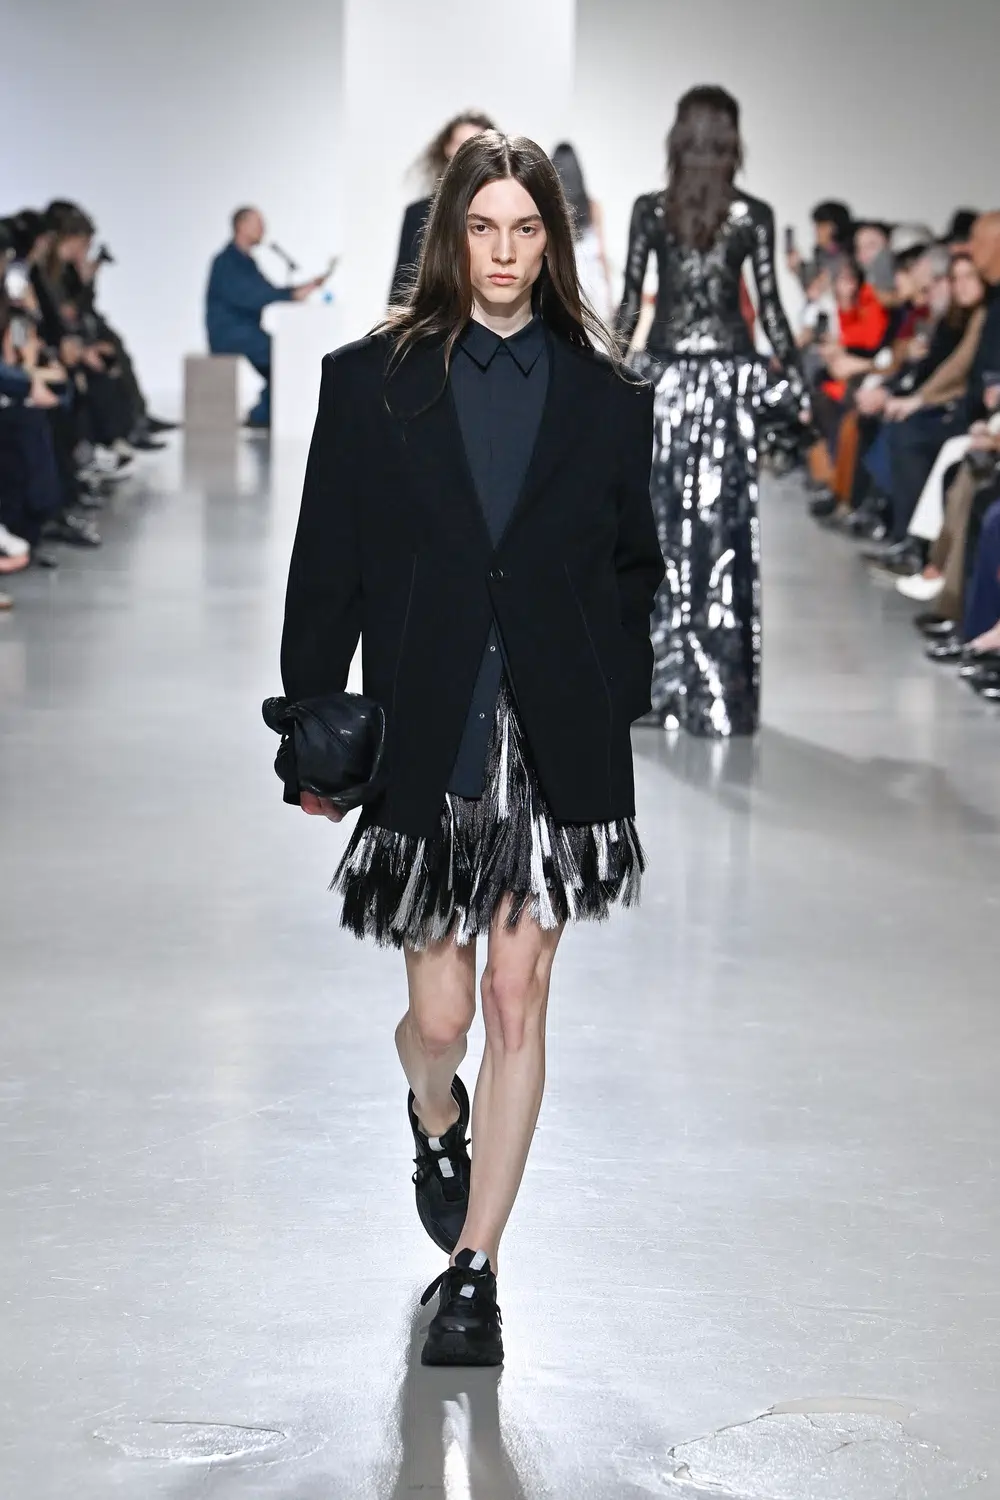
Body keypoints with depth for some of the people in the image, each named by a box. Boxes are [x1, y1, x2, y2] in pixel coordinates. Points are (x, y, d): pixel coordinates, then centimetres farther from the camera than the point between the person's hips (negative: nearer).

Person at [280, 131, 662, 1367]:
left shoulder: (605, 395, 4)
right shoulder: (372, 380, 1)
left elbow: (633, 567, 10)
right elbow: (327, 566, 2)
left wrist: (612, 713, 3)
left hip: (554, 742, 1)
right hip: (426, 738, 0)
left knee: (517, 1002, 0)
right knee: (440, 1011, 4)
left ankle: (473, 1271, 10)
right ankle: (436, 1122, 42)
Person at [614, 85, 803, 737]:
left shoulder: (649, 210, -1)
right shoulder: (754, 216, -2)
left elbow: (630, 302, -1)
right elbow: (770, 304, -3)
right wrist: (795, 376, 6)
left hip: (664, 374, 1)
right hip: (731, 374, -1)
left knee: (662, 520, 7)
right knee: (724, 525, 2)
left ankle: (658, 679, 9)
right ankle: (718, 691, 4)